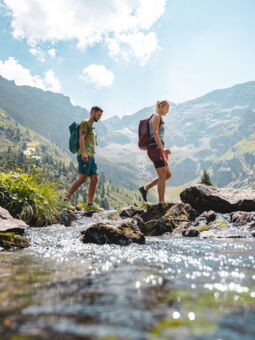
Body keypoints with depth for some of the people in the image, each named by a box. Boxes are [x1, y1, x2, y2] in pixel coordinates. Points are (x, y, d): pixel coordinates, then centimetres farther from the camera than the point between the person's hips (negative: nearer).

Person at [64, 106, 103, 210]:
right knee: (82, 178, -16)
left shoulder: (92, 127, 29)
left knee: (94, 179, -1)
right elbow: (81, 138, -11)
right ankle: (66, 198, -10)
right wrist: (84, 152, -22)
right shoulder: (85, 123, 2)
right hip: (84, 155, -9)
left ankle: (90, 204, 0)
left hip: (91, 156, 9)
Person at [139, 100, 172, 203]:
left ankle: (145, 188, 13)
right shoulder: (156, 117, -6)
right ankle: (161, 202, -6)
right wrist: (163, 149, -26)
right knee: (163, 176, -9)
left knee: (168, 174, 9)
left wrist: (163, 150, 22)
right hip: (155, 149, -10)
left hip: (158, 150, 10)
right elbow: (155, 134, -19)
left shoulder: (159, 118, 23)